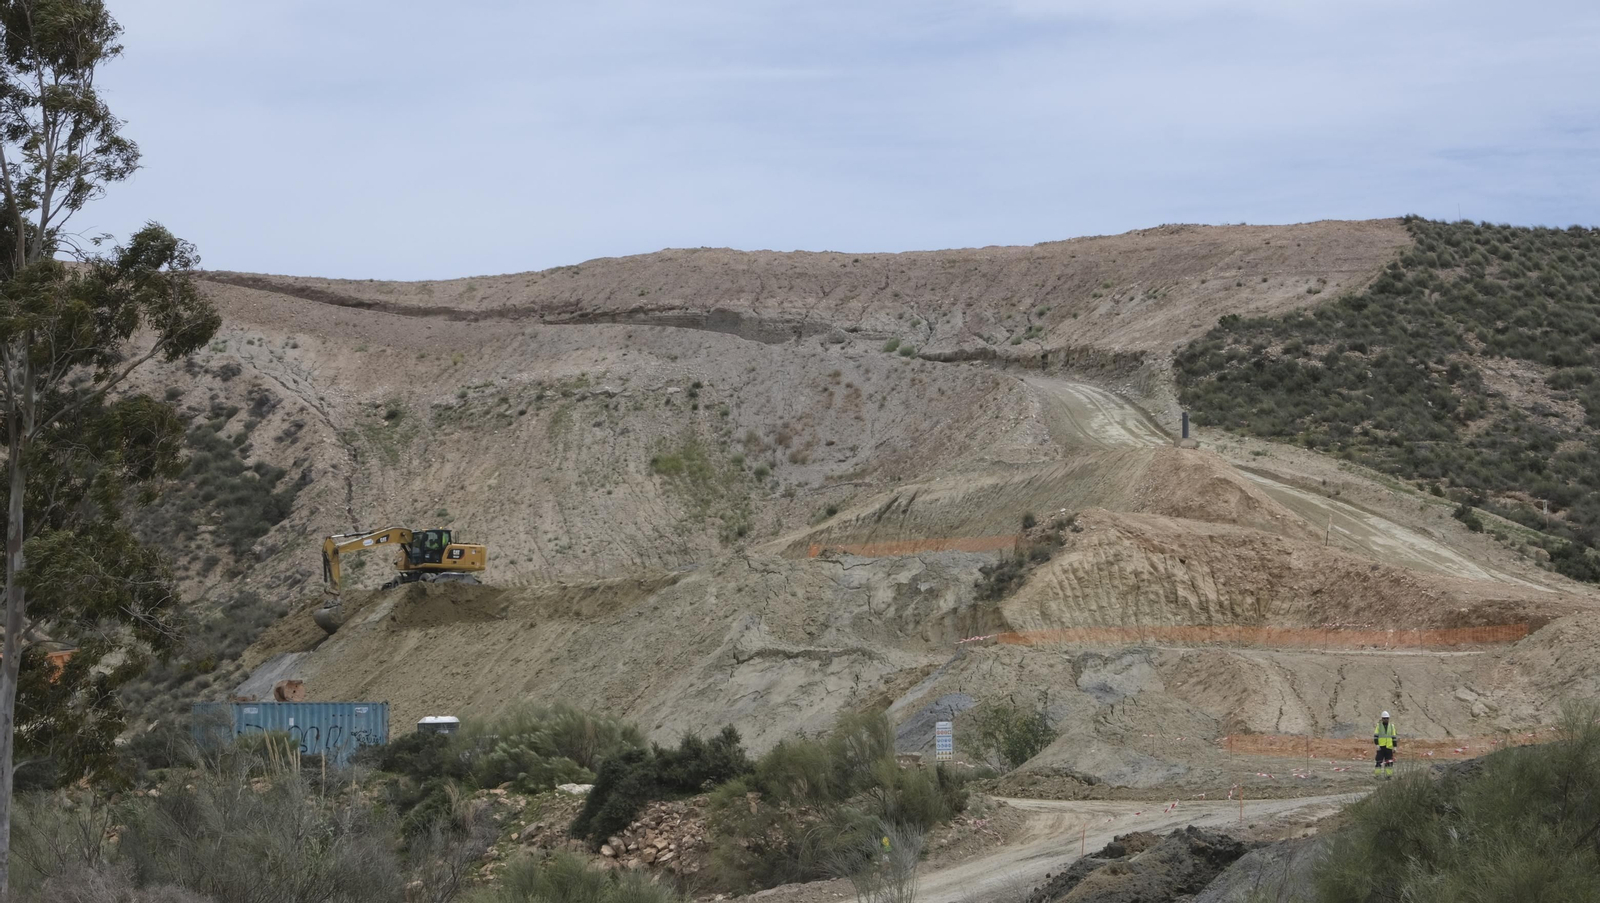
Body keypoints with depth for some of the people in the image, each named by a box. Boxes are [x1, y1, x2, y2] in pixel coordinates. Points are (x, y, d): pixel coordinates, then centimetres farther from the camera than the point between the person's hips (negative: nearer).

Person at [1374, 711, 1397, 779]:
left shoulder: (1391, 726, 7)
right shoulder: (1379, 725, 0)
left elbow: (1393, 737, 9)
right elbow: (1375, 736, -5)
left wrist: (1394, 747, 5)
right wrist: (1377, 745, -14)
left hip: (1389, 747, 2)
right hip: (1380, 747, -2)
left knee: (1389, 761, -1)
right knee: (1378, 761, -1)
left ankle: (1388, 774, 3)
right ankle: (1376, 774, 4)